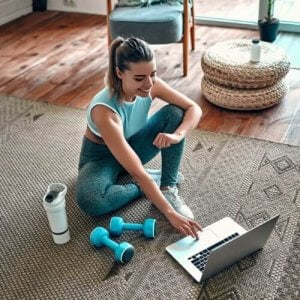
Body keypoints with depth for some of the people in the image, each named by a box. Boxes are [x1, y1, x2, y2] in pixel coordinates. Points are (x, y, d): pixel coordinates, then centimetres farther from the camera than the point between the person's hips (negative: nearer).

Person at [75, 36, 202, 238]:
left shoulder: (151, 85, -23)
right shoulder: (104, 111, -38)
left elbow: (194, 109, -15)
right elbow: (137, 172, -41)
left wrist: (177, 135, -36)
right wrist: (170, 214, -44)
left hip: (132, 146, 5)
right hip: (101, 156, -4)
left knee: (175, 113, -19)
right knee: (90, 201, -36)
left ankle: (168, 188, -15)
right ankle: (155, 181, -12)